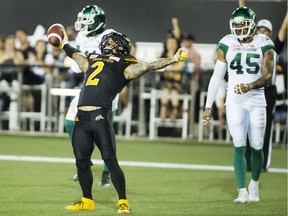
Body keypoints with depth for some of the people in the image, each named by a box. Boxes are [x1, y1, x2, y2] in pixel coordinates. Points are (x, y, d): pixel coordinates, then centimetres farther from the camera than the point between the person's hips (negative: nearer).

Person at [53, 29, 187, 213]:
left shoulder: (124, 66, 8)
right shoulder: (93, 61, 25)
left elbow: (148, 66, -1)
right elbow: (75, 55, 44)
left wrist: (174, 59, -10)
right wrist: (64, 44, 59)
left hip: (100, 116, -6)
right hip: (81, 116, 6)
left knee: (110, 160, -7)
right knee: (81, 162, 11)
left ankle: (123, 202, 2)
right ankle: (87, 201, 26)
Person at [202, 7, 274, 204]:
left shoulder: (264, 45, -2)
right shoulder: (226, 45, 1)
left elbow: (267, 77, -11)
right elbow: (217, 77, 4)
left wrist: (250, 86, -29)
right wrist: (208, 107, 1)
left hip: (256, 102, 0)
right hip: (235, 102, 0)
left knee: (256, 147, 3)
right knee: (239, 146, -9)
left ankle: (254, 184, 28)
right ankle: (243, 192, -5)